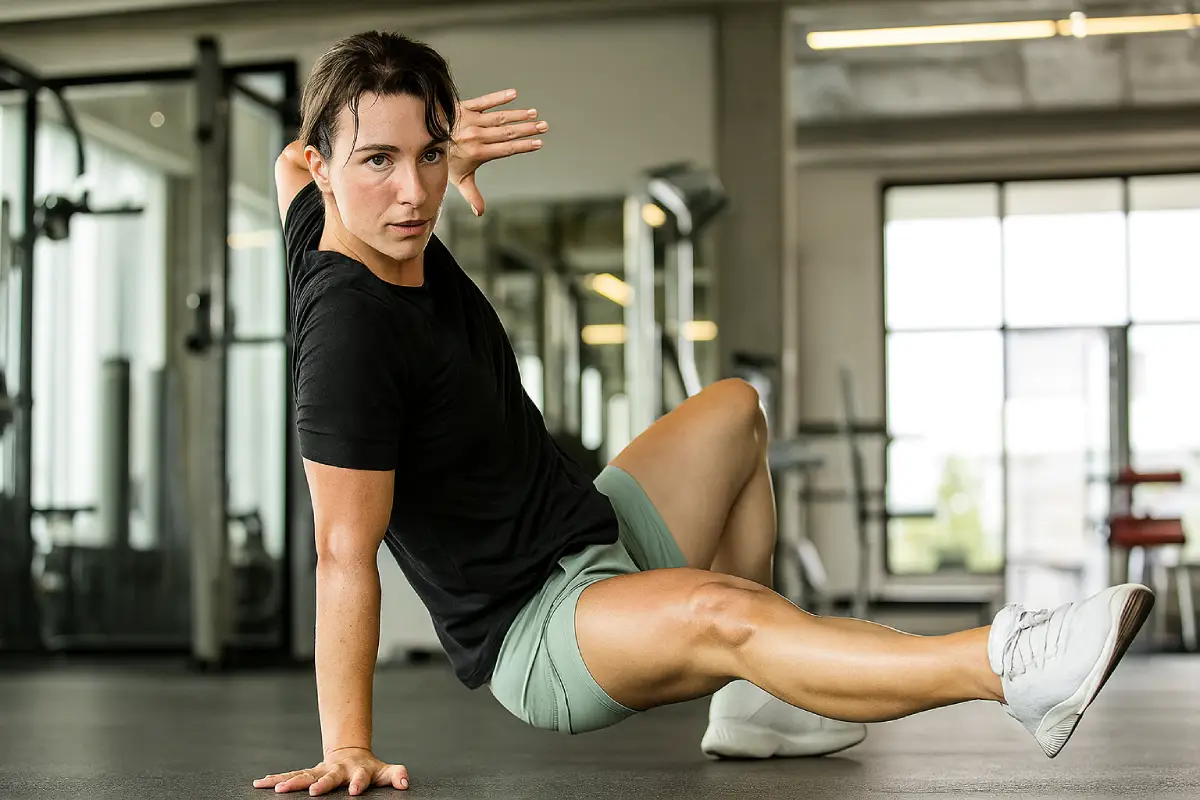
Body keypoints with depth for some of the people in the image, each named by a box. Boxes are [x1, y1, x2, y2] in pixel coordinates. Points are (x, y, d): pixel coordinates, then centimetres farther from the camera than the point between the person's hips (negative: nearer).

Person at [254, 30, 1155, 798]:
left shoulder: (362, 225, -2)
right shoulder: (346, 328, -28)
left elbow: (288, 165, 22)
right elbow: (346, 551, -28)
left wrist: (440, 146, 5)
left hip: (596, 530, 11)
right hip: (532, 631, -11)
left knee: (735, 410, 29)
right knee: (717, 612, -41)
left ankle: (753, 705, 17)